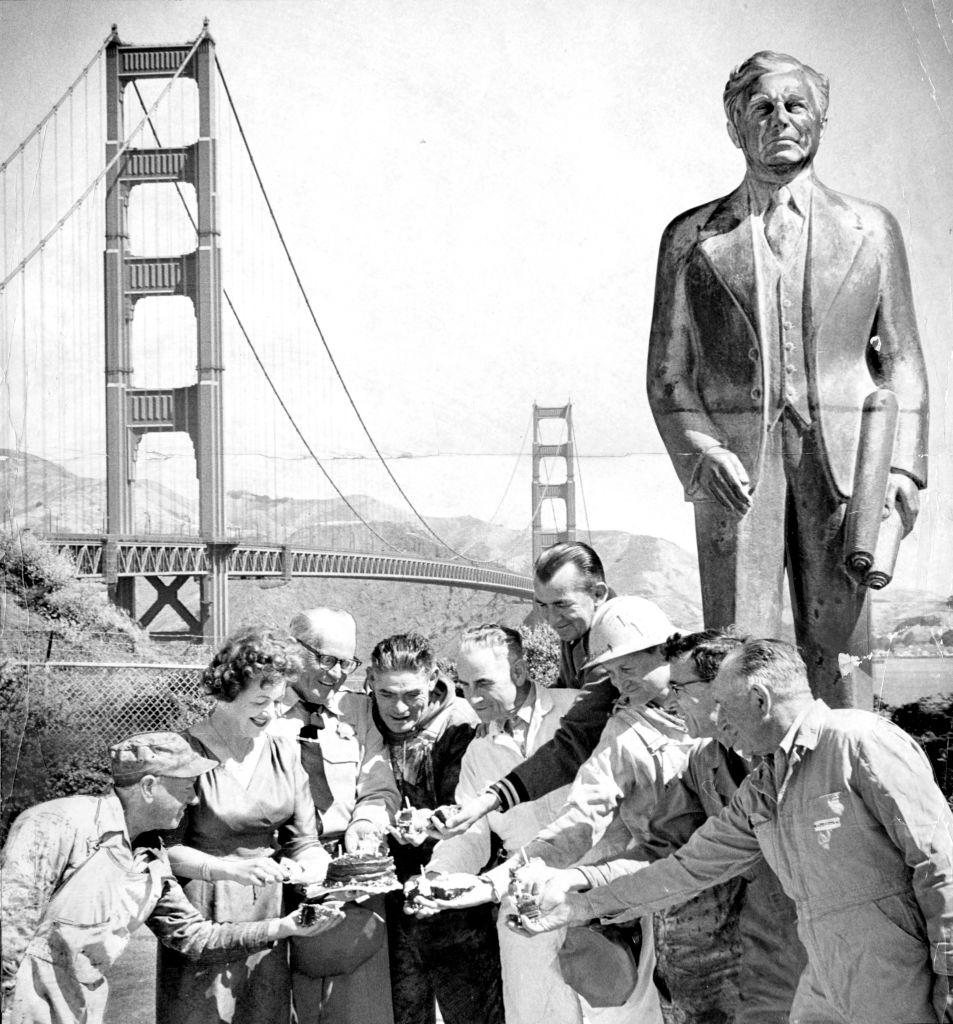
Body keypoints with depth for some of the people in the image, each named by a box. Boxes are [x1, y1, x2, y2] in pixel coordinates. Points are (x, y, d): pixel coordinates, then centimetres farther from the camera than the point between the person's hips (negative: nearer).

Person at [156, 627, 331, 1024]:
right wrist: (229, 868, -26)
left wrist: (322, 876, -12)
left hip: (268, 908, 5)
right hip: (204, 915, -5)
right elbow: (168, 850, -12)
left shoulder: (283, 749, 5)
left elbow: (303, 841, 8)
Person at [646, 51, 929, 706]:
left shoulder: (871, 229, 14)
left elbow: (901, 359, 13)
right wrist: (702, 450, -9)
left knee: (837, 651, -4)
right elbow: (668, 373, 10)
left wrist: (903, 466, -1)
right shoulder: (692, 237, 12)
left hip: (841, 462, 1)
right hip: (733, 467, 0)